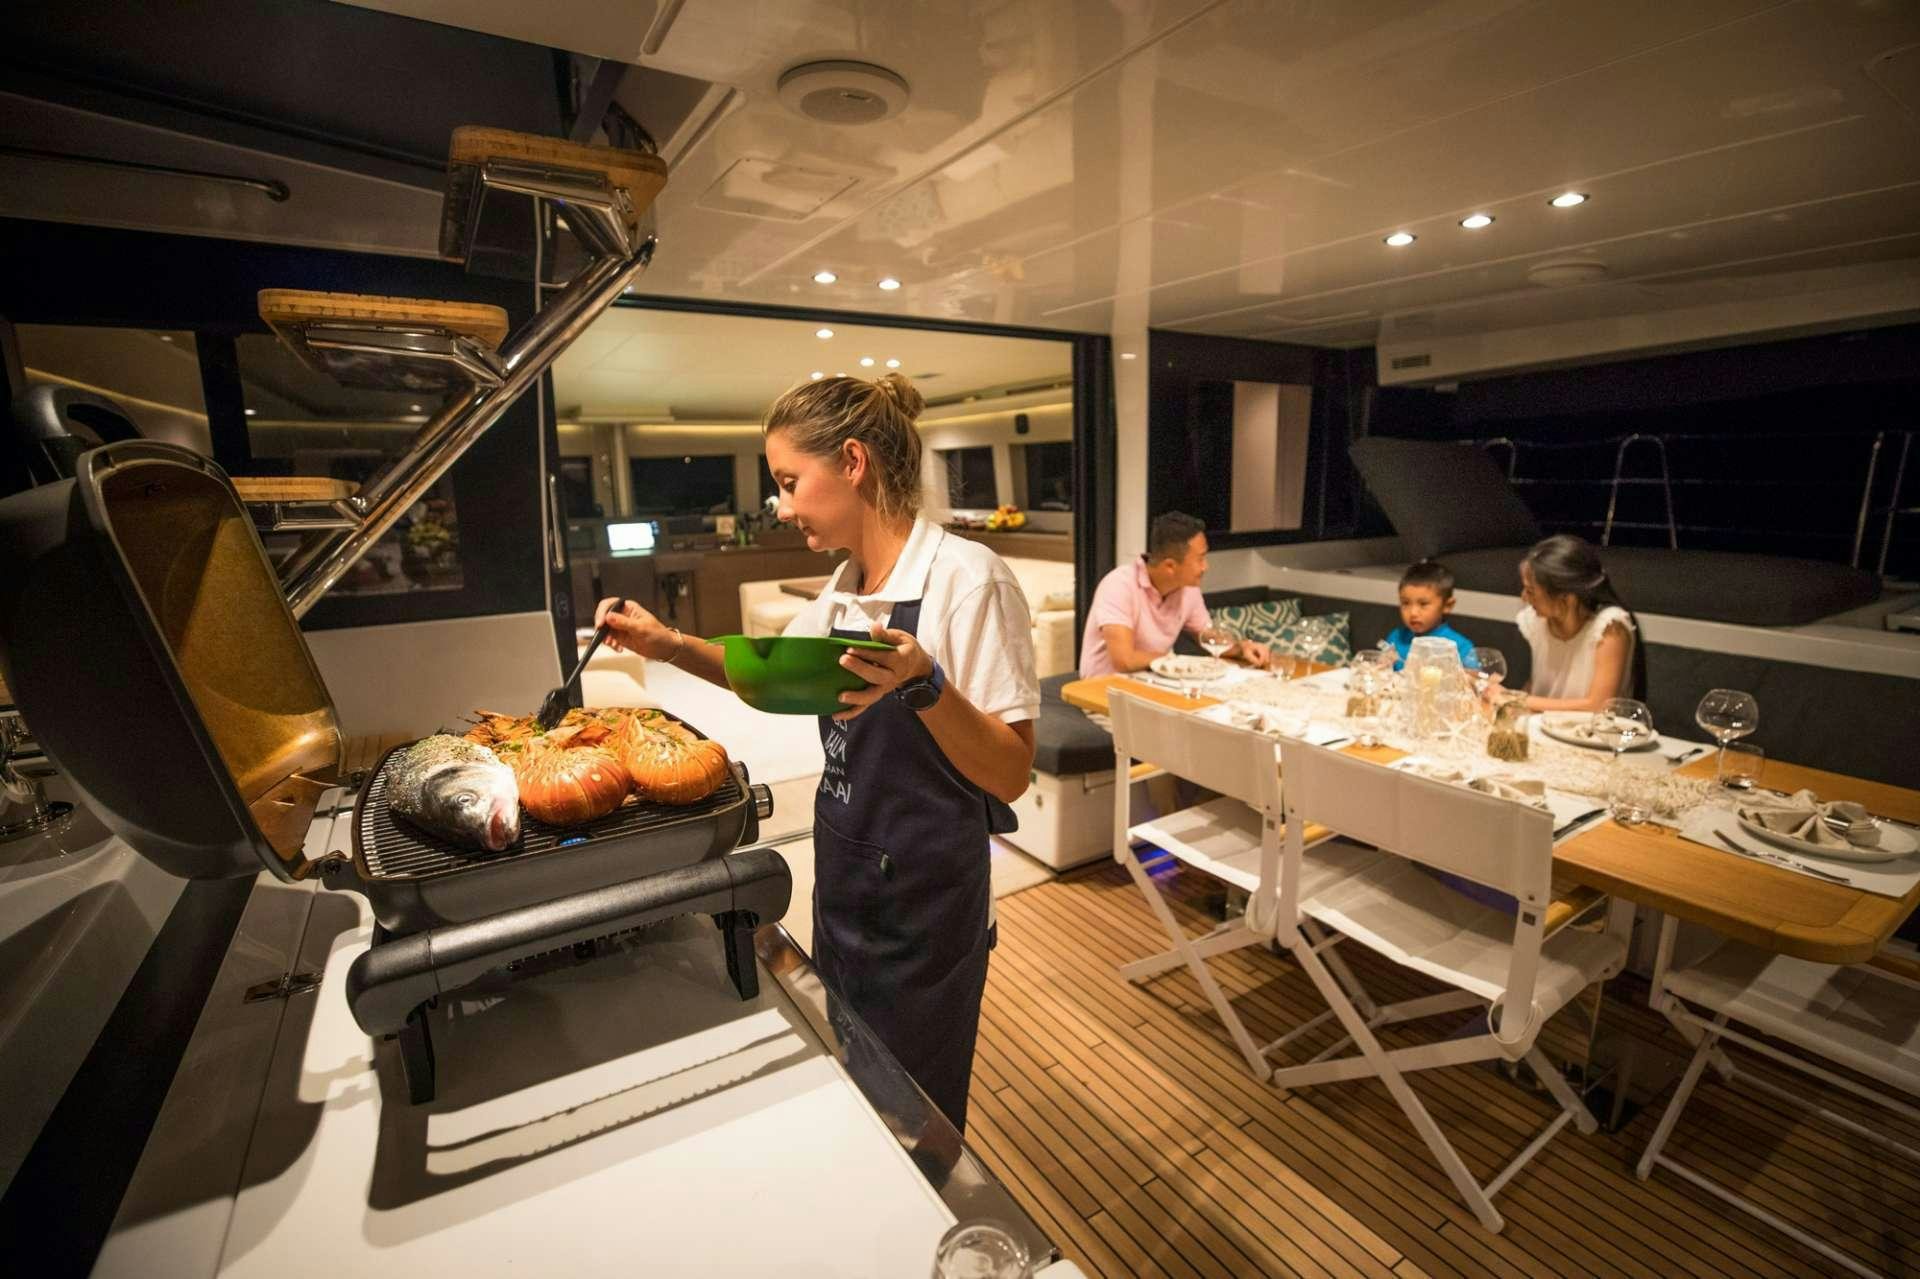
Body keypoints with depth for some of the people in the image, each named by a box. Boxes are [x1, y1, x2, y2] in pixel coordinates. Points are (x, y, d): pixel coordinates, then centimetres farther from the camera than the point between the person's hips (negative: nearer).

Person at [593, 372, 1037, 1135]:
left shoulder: (966, 579, -21)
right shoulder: (846, 588, 3)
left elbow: (1011, 774, -21)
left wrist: (925, 685, -36)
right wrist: (669, 645, 4)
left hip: (922, 910, -7)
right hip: (844, 891, 8)